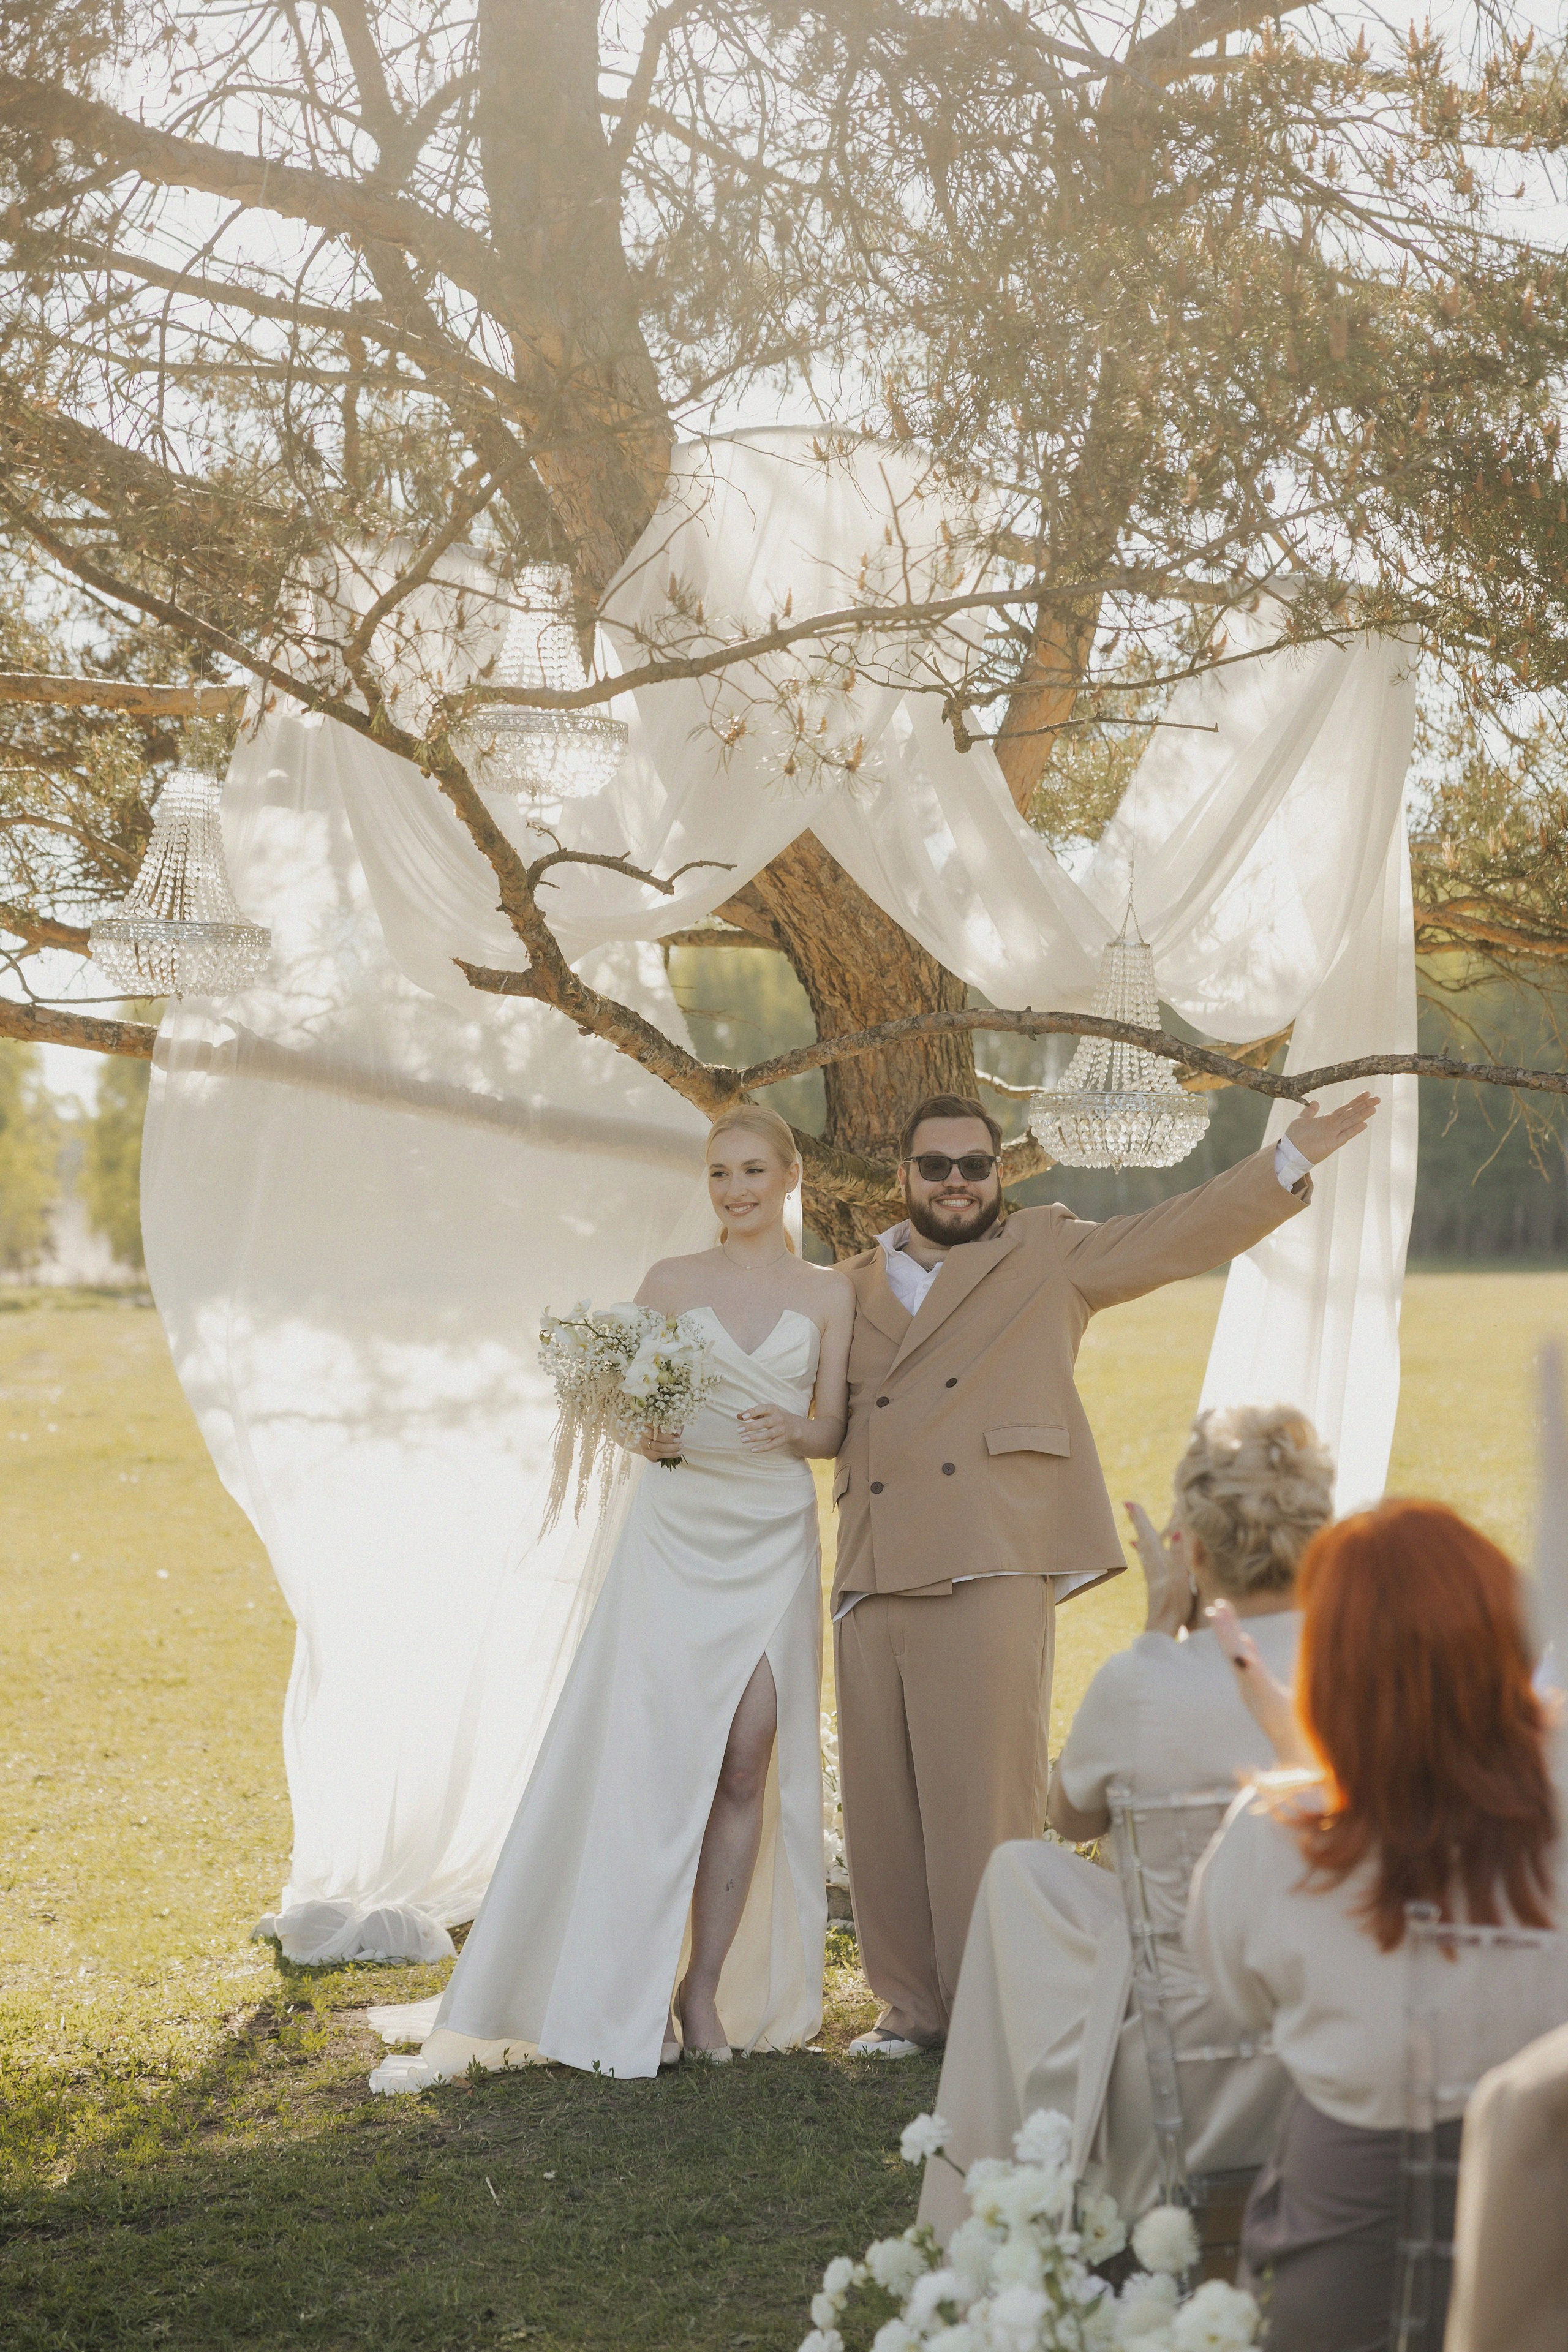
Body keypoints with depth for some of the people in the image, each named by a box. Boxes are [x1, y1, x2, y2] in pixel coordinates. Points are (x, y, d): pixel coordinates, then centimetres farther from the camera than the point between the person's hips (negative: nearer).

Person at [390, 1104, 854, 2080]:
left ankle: (706, 1990, 9)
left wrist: (790, 1430, -15)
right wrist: (649, 1435, -16)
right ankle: (636, 1999, 1)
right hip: (675, 1537, -1)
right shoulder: (670, 1283, 5)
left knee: (746, 1769, 0)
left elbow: (836, 1428, 6)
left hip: (774, 1545, 1)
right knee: (656, 1760, -6)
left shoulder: (829, 1292, 7)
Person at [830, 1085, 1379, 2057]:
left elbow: (1179, 1234, 7)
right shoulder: (854, 1287, 22)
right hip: (874, 1577, 4)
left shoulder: (1049, 1254, 13)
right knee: (883, 1804, 5)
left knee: (984, 1797, -7)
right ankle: (913, 2004, 16)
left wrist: (1291, 1162, -2)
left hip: (992, 1571, -4)